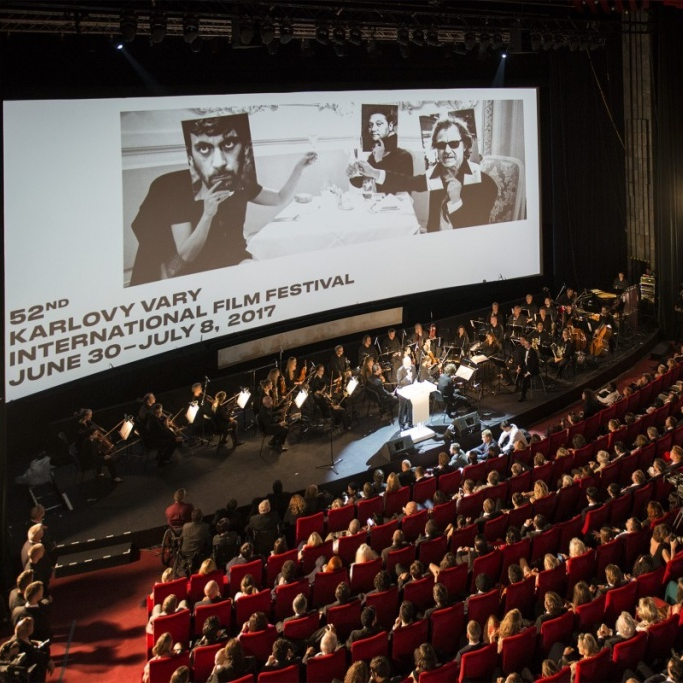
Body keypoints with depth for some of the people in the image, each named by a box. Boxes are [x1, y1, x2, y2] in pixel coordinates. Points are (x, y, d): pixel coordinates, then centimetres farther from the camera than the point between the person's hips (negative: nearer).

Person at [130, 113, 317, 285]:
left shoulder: (241, 183, -6)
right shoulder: (177, 190, -20)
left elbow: (281, 198, 12)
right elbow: (186, 256, -20)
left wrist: (299, 167, -5)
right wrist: (207, 215, -34)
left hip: (232, 262, 5)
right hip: (188, 272, -5)